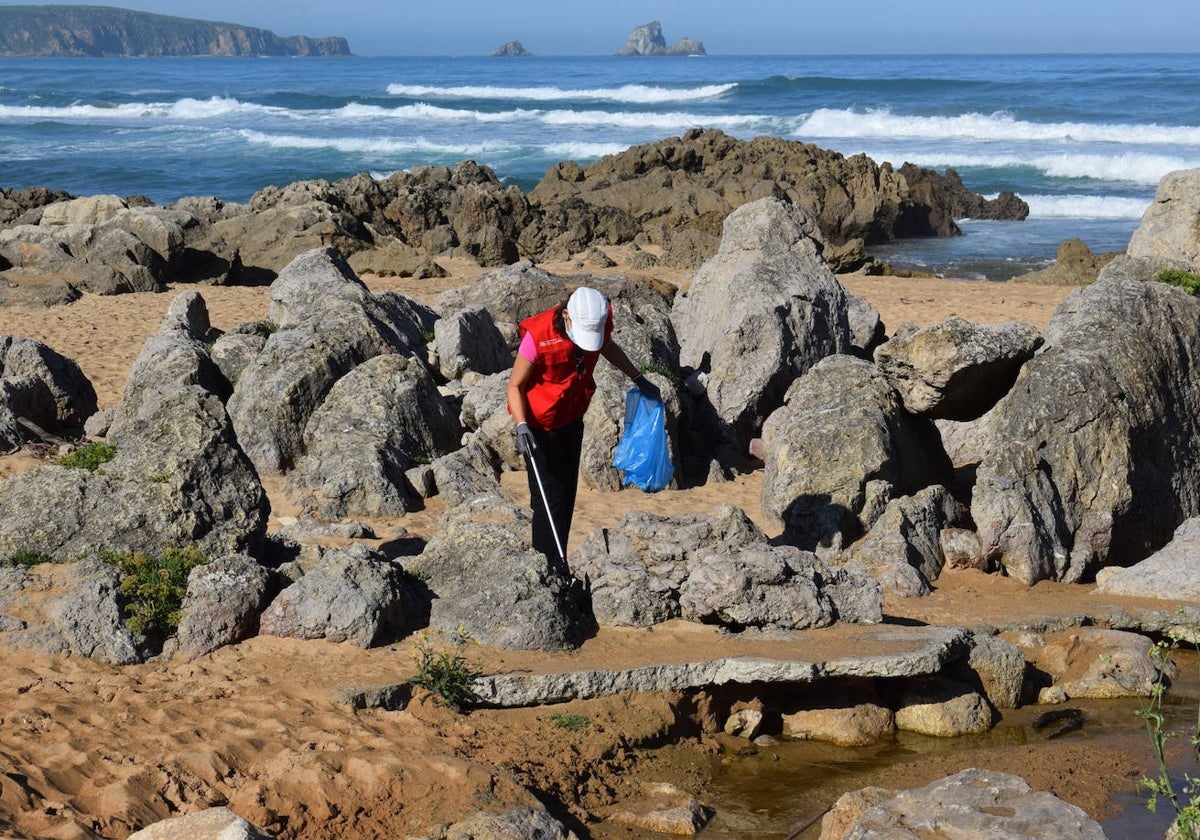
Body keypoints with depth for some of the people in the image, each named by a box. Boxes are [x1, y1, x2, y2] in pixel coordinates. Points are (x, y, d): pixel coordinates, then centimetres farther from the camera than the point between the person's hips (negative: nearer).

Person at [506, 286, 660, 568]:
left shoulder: (599, 323, -14)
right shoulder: (539, 336, -30)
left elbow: (610, 349, 12)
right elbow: (515, 385, -18)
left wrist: (638, 379, 21)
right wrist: (521, 425, -31)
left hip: (572, 419, 6)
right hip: (540, 426, -6)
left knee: (567, 495, 15)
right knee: (550, 498, -7)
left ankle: (560, 563, 27)